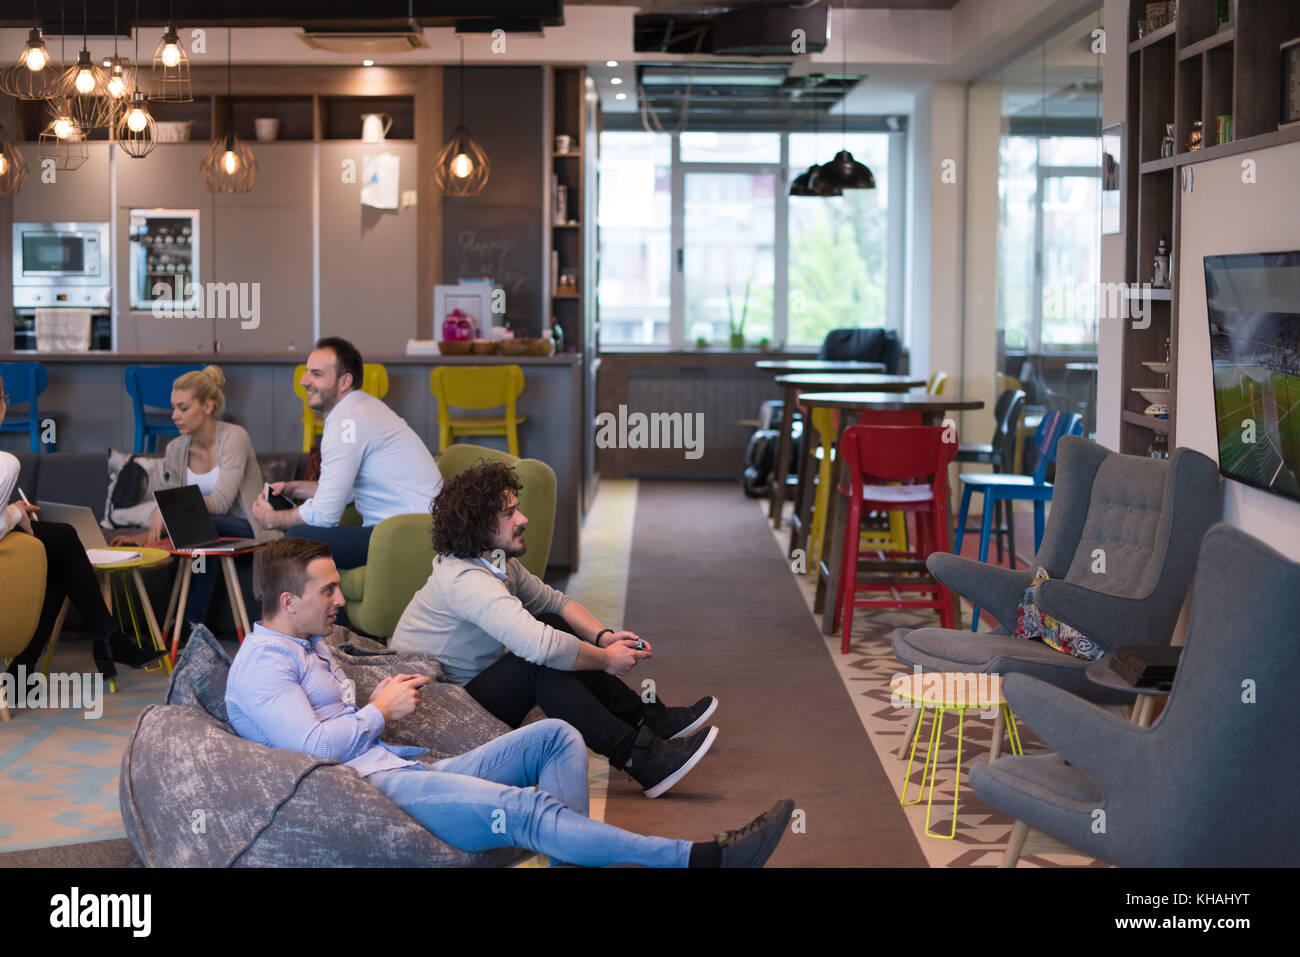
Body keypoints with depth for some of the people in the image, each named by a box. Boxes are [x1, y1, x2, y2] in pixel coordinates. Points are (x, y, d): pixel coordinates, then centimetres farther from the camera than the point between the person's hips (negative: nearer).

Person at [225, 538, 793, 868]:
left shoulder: (308, 644, 25)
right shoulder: (261, 665, -8)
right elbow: (312, 745, -22)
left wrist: (385, 696, 10)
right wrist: (381, 710, -7)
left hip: (402, 769, 11)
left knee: (556, 737, 1)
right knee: (528, 809, -29)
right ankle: (703, 859, -32)